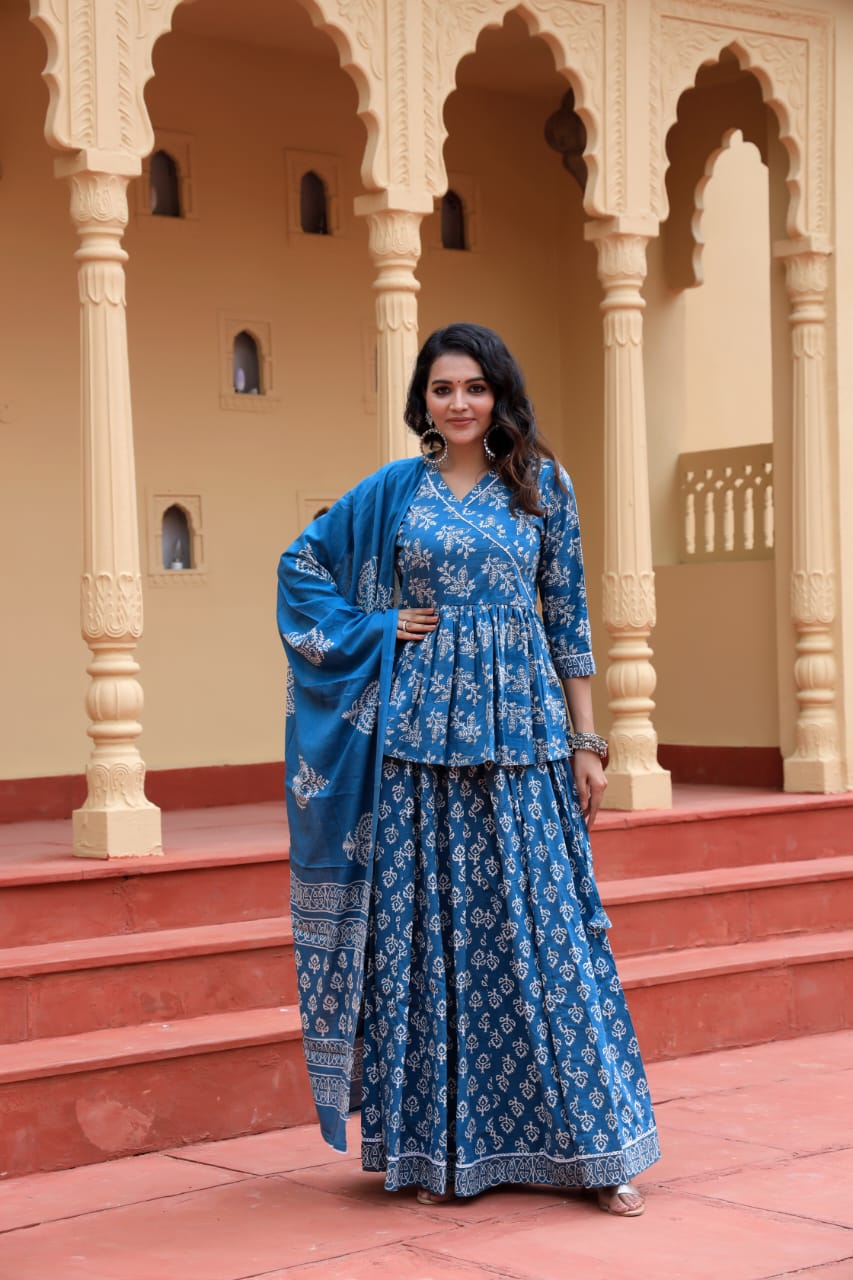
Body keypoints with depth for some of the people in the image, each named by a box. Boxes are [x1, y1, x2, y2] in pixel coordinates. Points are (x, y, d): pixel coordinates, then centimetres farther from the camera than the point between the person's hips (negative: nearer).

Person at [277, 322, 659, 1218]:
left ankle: (595, 1150, 7)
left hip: (522, 737, 0)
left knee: (546, 932, 0)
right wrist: (368, 629, 1)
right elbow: (303, 563, 16)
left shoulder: (542, 484, 7)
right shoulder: (393, 490, 6)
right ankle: (435, 1147, 11)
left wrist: (586, 742, 3)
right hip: (419, 737, 0)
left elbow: (568, 616, 7)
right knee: (426, 935, 2)